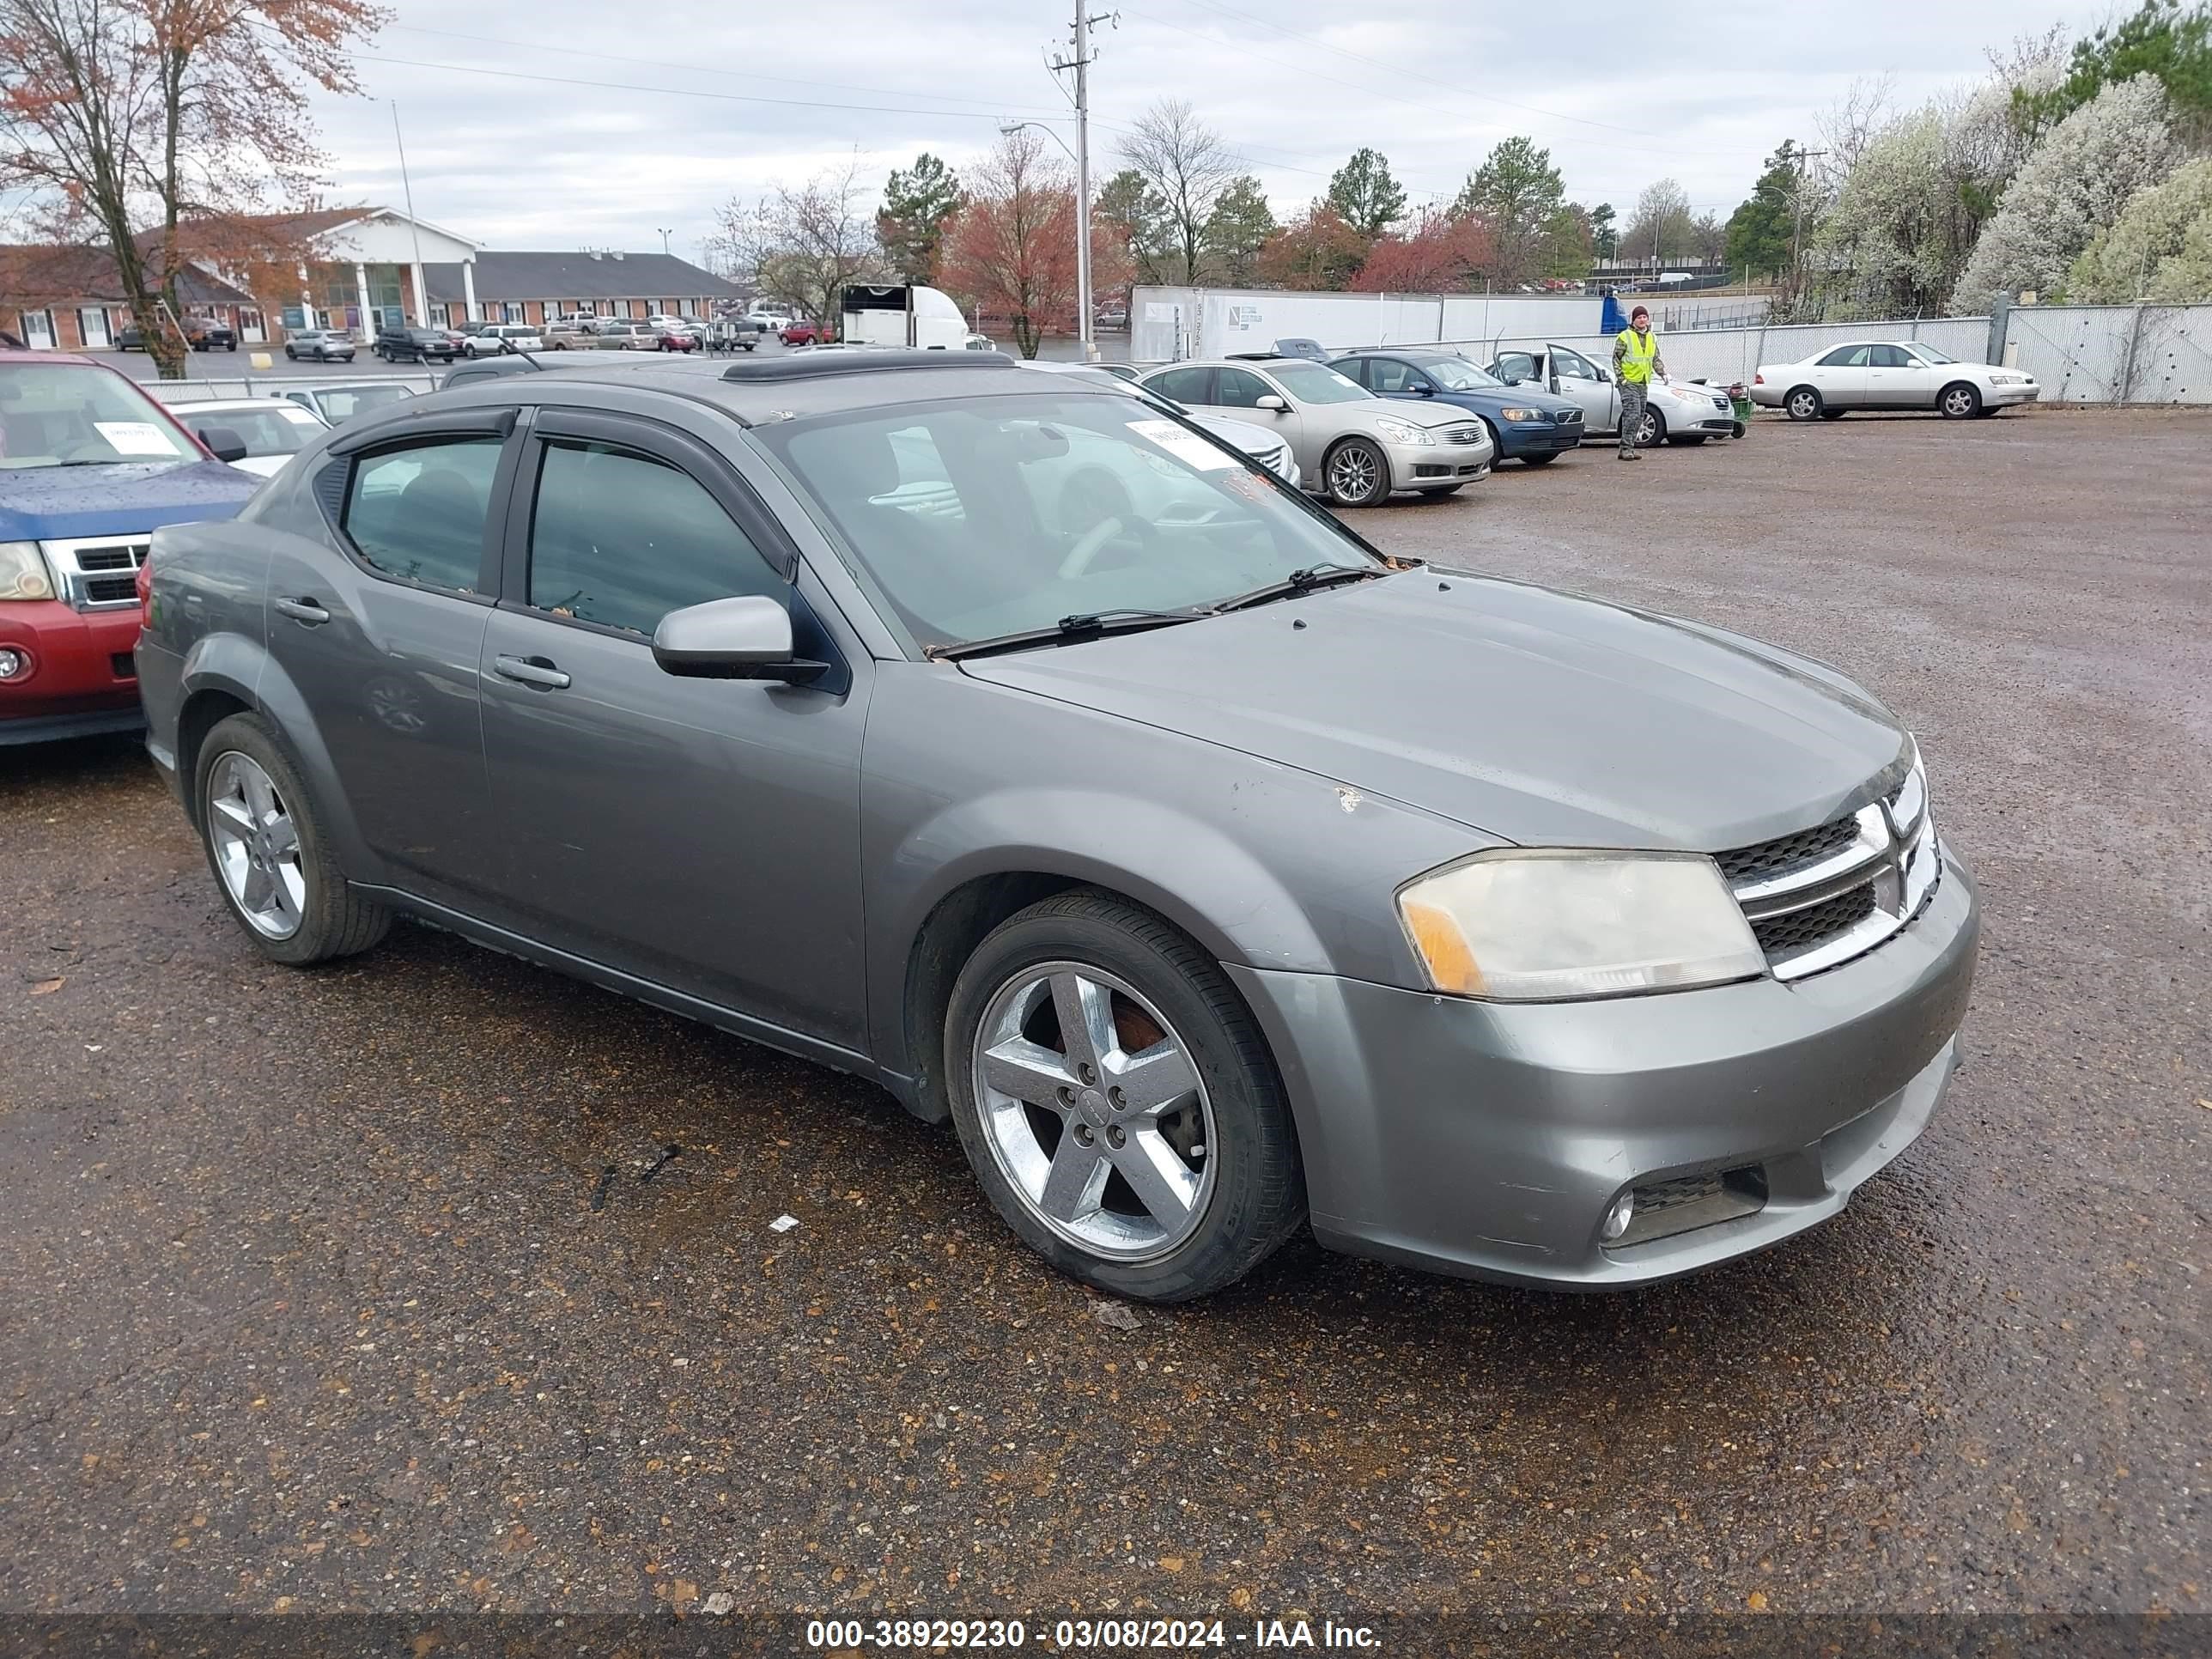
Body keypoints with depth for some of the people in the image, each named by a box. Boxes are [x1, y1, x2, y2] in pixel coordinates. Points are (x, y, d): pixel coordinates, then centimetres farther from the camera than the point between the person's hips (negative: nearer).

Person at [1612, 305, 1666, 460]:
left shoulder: (1652, 338, 14)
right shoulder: (1625, 337, -5)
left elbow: (1656, 359, 20)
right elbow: (1616, 359, -4)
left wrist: (1663, 373, 4)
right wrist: (1621, 378, -12)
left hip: (1644, 383, 7)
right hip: (1629, 383, -7)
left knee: (1639, 418, 8)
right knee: (1632, 414, -17)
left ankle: (1629, 448, 14)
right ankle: (1626, 448, -16)